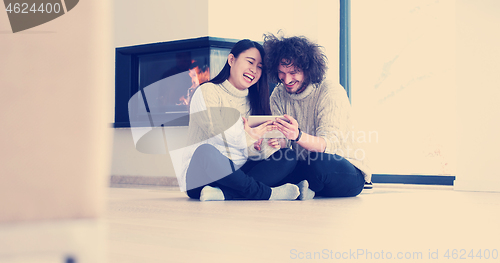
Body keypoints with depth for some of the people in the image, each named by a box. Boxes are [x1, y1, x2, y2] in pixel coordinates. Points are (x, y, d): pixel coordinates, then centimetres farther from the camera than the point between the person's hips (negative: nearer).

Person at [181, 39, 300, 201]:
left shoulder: (253, 101, 19)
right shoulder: (208, 92, -1)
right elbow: (218, 133, -17)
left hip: (238, 174, 7)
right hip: (200, 174, -7)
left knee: (288, 157, -12)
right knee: (206, 152, -39)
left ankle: (222, 194, -32)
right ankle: (267, 193, -25)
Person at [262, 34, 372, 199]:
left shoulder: (332, 93, -14)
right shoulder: (279, 95, 4)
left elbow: (329, 144, -26)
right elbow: (282, 141, -5)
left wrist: (298, 136, -47)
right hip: (304, 168, 4)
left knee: (320, 162, -38)